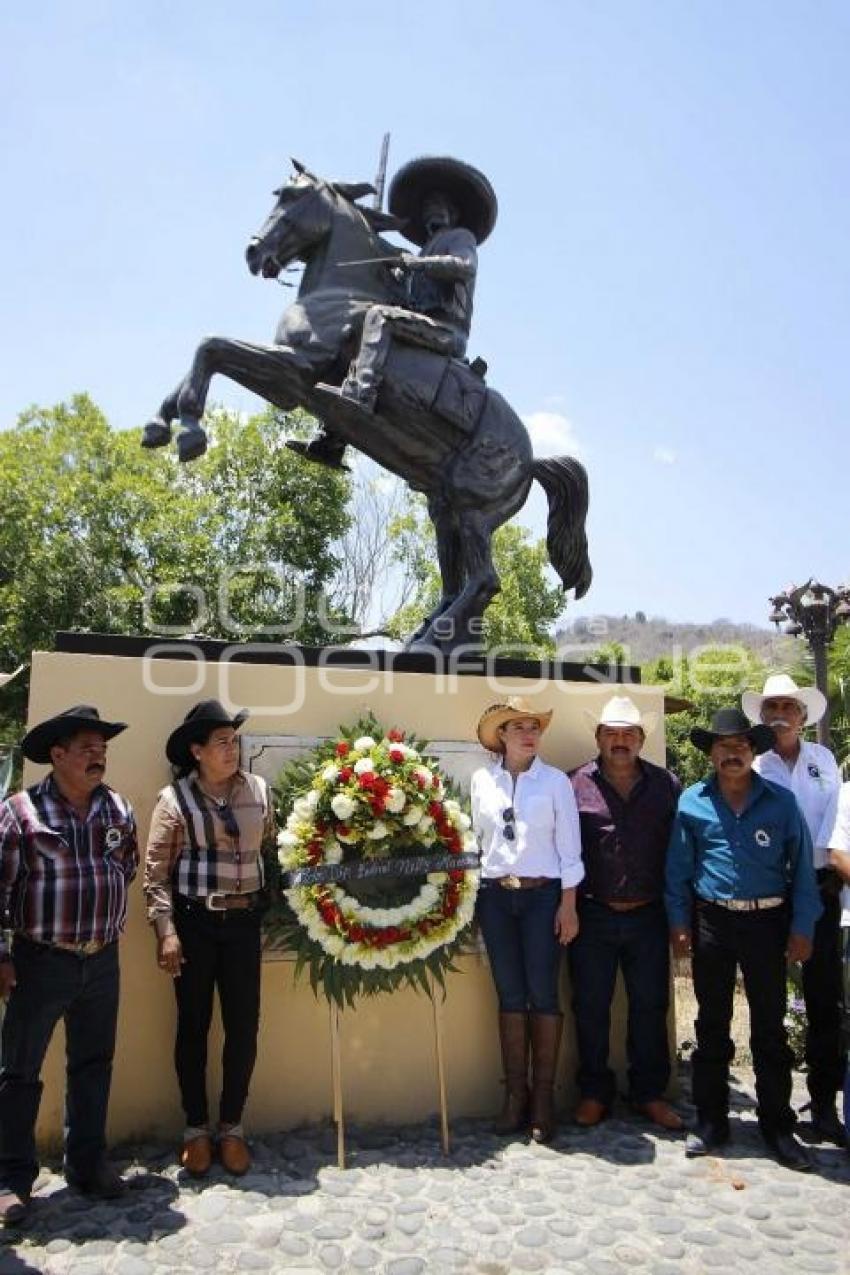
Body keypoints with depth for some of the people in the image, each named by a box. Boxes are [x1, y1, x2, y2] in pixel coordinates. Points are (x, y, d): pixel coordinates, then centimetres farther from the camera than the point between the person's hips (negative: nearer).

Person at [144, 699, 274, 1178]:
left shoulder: (259, 790, 3)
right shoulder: (175, 798, -6)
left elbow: (274, 848, 10)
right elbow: (156, 871, -6)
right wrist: (166, 931, -11)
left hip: (244, 921, 3)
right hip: (193, 922, -2)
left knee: (244, 1027, 8)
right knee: (193, 1027, 10)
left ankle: (232, 1128, 26)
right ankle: (197, 1129, 28)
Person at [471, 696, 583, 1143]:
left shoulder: (555, 781, -3)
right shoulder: (482, 780, 2)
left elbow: (569, 847, -2)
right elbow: (477, 839, 7)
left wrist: (568, 905, -5)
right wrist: (474, 895, 6)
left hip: (542, 894, -2)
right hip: (495, 895, 2)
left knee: (543, 994, 1)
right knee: (509, 995, 8)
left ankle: (543, 1097, 15)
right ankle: (515, 1094, 19)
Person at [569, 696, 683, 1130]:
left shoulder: (666, 785, 5)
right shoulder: (575, 785, -3)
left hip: (648, 916, 2)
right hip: (593, 916, -2)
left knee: (650, 1006, 12)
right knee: (590, 1007, 9)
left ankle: (649, 1092, 30)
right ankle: (594, 1092, 26)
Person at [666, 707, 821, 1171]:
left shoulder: (780, 801, 0)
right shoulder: (692, 802, 0)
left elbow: (802, 866, 2)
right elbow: (678, 868, 4)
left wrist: (802, 928, -2)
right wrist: (679, 922, 1)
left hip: (767, 921, 0)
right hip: (712, 921, 1)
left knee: (770, 1027, 9)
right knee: (711, 1024, 10)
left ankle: (778, 1127, 23)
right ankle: (710, 1120, 23)